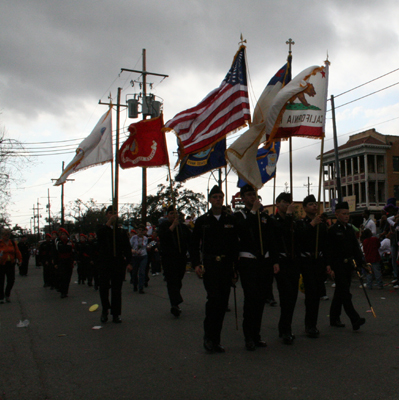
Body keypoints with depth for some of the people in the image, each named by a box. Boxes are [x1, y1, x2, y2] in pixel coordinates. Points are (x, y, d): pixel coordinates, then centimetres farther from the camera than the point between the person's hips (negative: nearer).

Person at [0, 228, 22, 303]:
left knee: (11, 280, 0)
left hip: (11, 264, 3)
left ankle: (7, 295, 23)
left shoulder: (13, 243, 9)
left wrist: (20, 260, 0)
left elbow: (17, 252, 9)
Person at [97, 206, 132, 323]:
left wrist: (128, 262, -6)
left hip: (118, 262, 1)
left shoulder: (121, 231, 9)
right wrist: (109, 222, -27)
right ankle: (105, 309, 16)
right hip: (104, 262, -1)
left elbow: (127, 247, 5)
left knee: (116, 289, 4)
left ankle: (116, 314, 13)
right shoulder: (103, 229, 6)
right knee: (103, 287, -8)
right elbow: (100, 236, -19)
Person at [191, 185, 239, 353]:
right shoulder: (202, 221, 7)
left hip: (226, 265, 2)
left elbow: (235, 245, 10)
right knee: (214, 298, -15)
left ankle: (215, 340, 15)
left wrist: (235, 266, 3)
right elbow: (194, 245, 7)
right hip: (209, 265, -2)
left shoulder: (230, 220, 10)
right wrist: (196, 264, -6)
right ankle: (209, 337, 1)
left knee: (223, 302, 4)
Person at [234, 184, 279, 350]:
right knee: (251, 298, -8)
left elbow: (271, 240, 15)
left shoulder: (264, 217, 15)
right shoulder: (238, 216, 2)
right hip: (248, 263, -4)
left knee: (261, 299, 8)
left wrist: (275, 261, 7)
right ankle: (249, 337, 2)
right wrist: (253, 211, -14)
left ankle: (256, 335, 19)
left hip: (264, 263, 5)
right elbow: (242, 229, -21)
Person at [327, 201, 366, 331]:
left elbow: (356, 247, 16)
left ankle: (334, 318, 22)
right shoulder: (332, 230, -7)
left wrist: (360, 262, 6)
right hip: (338, 266, -7)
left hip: (348, 265, 7)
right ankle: (355, 320, -12)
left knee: (340, 293, 13)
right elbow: (329, 251, -10)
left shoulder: (350, 229, 13)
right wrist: (330, 268, -14)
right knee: (345, 293, -9)